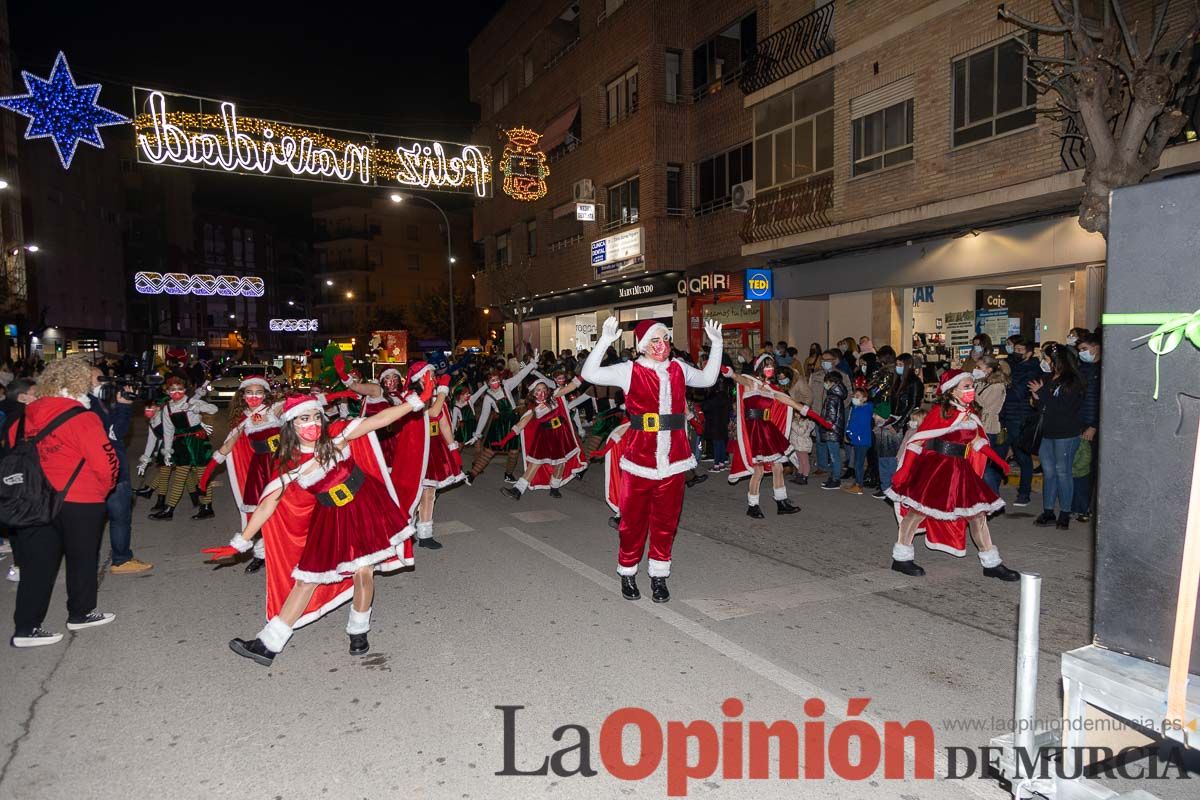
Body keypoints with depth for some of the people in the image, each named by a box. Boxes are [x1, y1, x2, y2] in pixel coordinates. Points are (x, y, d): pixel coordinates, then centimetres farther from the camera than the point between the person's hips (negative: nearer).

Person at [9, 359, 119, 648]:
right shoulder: (83, 419, -15)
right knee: (82, 558, 13)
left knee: (37, 563, 11)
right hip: (79, 503, -5)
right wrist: (103, 489, 4)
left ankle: (25, 627, 12)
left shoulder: (25, 417, 4)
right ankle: (81, 613, 28)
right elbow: (107, 463, -16)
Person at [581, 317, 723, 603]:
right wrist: (604, 341, -18)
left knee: (666, 520, 10)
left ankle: (659, 576, 23)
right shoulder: (630, 371, -3)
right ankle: (627, 574, 22)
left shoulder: (679, 369, 11)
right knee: (633, 519, 4)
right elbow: (589, 374, -9)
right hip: (640, 458, -4)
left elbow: (708, 378, 27)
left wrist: (716, 344, 20)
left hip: (673, 460, 4)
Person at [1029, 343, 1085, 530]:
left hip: (1066, 435, -8)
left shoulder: (1072, 382, -11)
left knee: (1062, 471, -1)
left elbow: (1062, 408, -21)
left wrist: (1042, 394, -14)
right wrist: (1037, 398, -3)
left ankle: (1065, 513, 10)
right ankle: (1048, 512, 15)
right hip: (1048, 432, 8)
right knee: (1048, 471, 9)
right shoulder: (1049, 380, 13)